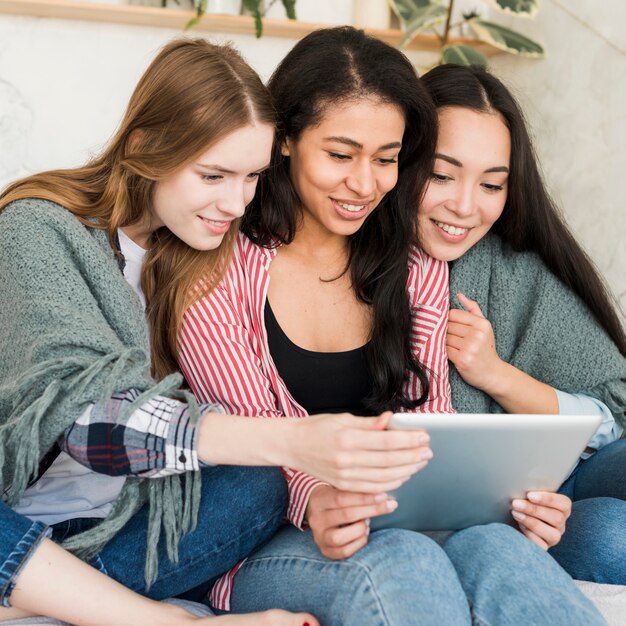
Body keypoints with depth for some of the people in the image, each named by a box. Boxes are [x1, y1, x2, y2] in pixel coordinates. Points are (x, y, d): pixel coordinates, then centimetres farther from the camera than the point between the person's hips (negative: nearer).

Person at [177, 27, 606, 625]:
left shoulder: (417, 272, 11)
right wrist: (311, 503, -31)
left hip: (401, 525, 4)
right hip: (267, 546, -3)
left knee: (495, 548, -30)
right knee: (402, 564, -36)